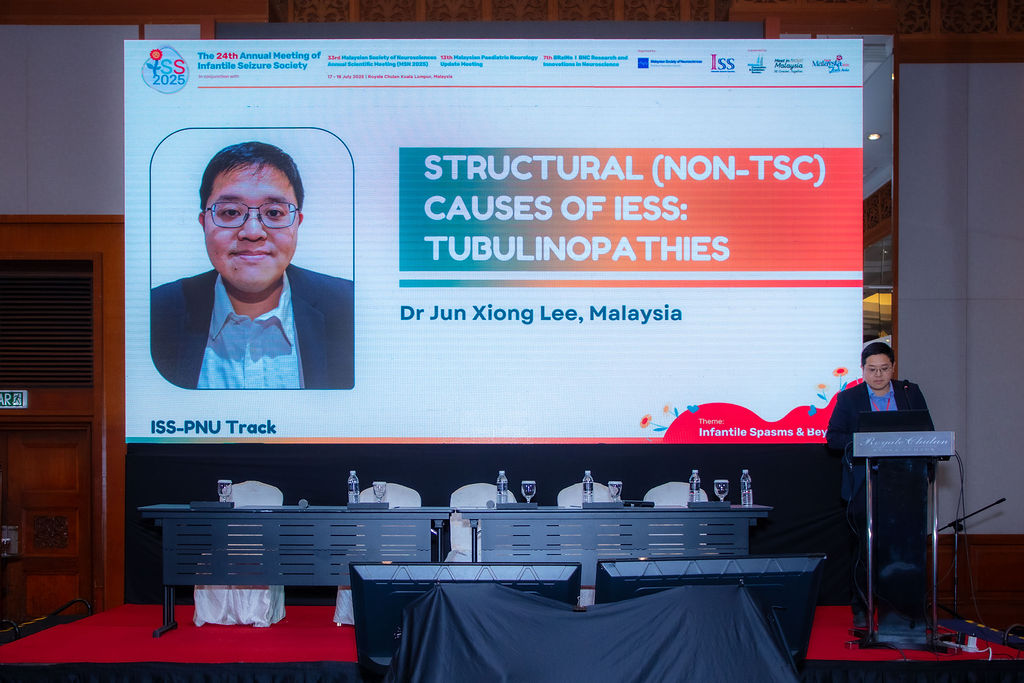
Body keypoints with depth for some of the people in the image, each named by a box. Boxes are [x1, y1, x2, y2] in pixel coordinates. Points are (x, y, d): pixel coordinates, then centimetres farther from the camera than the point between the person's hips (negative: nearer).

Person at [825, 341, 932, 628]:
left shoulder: (911, 392, 11)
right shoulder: (848, 398, 6)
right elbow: (832, 437, 3)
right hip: (863, 484, -1)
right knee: (864, 548, -2)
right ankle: (860, 609, 7)